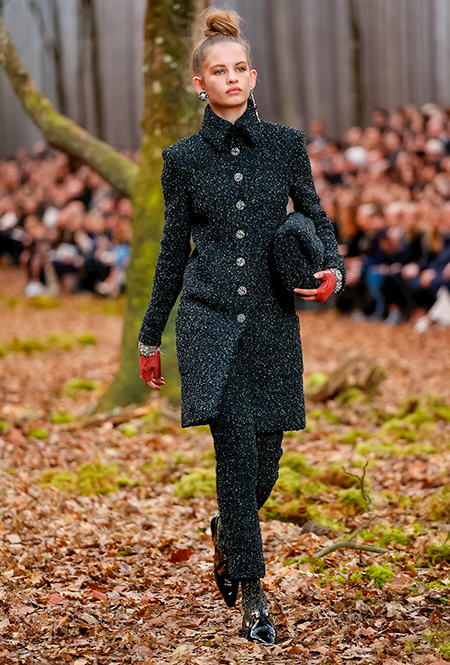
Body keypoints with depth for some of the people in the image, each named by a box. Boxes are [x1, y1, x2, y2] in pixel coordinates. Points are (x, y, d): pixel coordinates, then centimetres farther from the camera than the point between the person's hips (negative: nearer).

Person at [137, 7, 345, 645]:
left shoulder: (286, 144, 6)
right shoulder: (183, 158, 5)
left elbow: (318, 220, 14)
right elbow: (173, 252, 11)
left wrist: (332, 271, -7)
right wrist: (150, 336, 15)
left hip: (271, 319, 2)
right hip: (209, 316, -2)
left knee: (264, 460, 6)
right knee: (237, 445, -15)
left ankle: (226, 533, 40)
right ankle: (252, 595, -4)